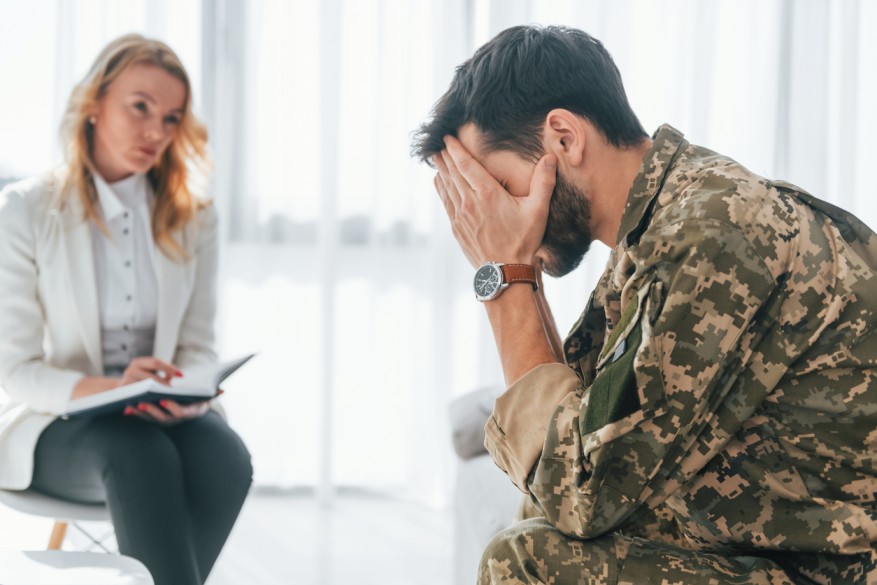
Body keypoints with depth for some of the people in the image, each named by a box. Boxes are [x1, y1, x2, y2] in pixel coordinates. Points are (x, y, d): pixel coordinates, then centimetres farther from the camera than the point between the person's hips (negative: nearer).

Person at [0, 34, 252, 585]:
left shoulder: (193, 218, 9)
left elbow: (198, 347, 8)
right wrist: (109, 389, -24)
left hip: (166, 415, 3)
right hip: (56, 423, -3)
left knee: (227, 457, -32)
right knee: (142, 455, -37)